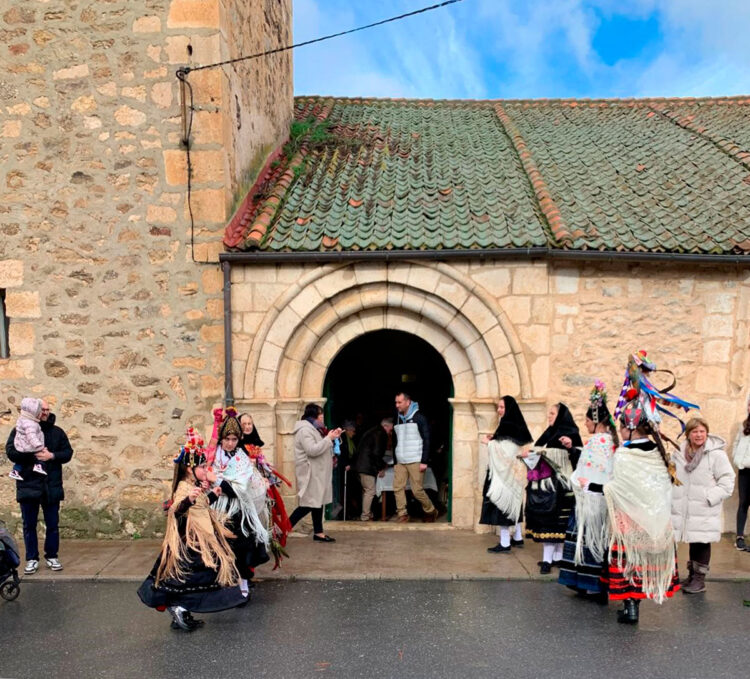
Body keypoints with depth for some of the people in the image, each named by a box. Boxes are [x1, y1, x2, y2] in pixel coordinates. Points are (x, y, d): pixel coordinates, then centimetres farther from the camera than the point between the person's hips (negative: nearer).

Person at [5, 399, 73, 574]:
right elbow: (11, 452, -9)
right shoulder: (20, 430, 1)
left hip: (51, 486, 1)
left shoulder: (57, 432, 6)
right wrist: (34, 454, -20)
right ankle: (32, 559, 19)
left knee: (53, 524, 8)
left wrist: (52, 456, -15)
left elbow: (68, 452, 3)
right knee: (29, 525, 8)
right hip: (28, 486, -1)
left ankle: (52, 556, 20)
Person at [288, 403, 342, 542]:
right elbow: (312, 450, -27)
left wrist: (332, 436, 7)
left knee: (318, 502, 12)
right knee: (309, 504, -6)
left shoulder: (313, 428, 15)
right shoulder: (304, 430, -17)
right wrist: (329, 438, -20)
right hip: (311, 473, -10)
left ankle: (319, 533, 18)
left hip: (318, 472, 10)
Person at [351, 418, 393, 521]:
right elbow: (377, 453, -18)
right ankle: (365, 517, -1)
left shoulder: (372, 431, 21)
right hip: (366, 466, -10)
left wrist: (381, 465, 24)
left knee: (365, 491, 17)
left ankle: (366, 514, 24)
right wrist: (381, 468, -5)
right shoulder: (381, 434, -10)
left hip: (359, 465, 10)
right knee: (370, 491, -4)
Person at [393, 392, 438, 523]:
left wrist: (424, 461, -13)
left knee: (417, 490, -5)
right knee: (398, 488, -3)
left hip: (415, 462, -6)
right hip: (400, 462, 6)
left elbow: (426, 440, -7)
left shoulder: (419, 417, -4)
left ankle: (431, 511, 16)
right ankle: (402, 515, 6)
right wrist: (395, 462, 15)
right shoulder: (399, 419, 15)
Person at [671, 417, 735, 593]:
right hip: (684, 511, 4)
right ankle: (692, 575, 29)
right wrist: (672, 497, 6)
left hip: (704, 512, -4)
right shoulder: (679, 453, 6)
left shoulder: (716, 454, -9)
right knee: (692, 543, 15)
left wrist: (710, 498, -15)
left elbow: (727, 481, -8)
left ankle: (699, 579, 19)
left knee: (701, 543, 4)